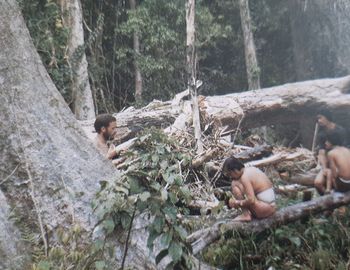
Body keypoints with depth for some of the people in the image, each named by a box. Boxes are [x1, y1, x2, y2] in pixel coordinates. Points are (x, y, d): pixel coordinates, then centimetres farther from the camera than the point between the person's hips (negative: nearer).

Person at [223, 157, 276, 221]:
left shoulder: (245, 177, -17)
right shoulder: (251, 169, 10)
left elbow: (251, 200, -24)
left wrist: (237, 203, -10)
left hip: (265, 209, -10)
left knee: (235, 185, -11)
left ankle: (246, 215, -9)